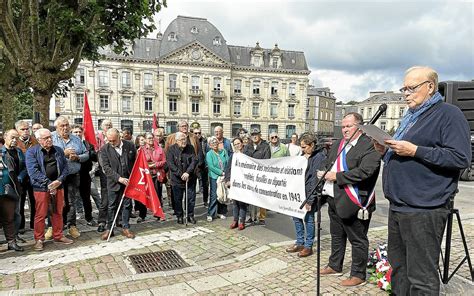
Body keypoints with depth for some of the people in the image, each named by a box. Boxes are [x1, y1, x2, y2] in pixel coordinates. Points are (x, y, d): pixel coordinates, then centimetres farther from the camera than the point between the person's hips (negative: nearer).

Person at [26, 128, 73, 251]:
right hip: (41, 188, -4)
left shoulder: (58, 150, 9)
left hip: (58, 186, 4)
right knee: (40, 214, 3)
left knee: (58, 212, 12)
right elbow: (33, 171, -13)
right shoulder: (31, 152, -4)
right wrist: (48, 183, -18)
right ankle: (39, 239, 18)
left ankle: (58, 236, 26)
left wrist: (59, 180, -10)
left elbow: (65, 167, 6)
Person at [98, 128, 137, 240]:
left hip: (128, 181, 2)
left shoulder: (130, 145, -2)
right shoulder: (104, 149, -6)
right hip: (114, 182, -1)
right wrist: (119, 178, -22)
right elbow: (106, 167, -12)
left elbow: (136, 162, 6)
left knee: (127, 205, 9)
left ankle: (125, 228, 21)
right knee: (112, 206, 7)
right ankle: (109, 229, 19)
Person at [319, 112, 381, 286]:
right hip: (334, 199, 8)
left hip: (353, 202, -8)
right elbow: (327, 163, 23)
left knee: (358, 240, 7)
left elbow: (364, 172, -26)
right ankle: (335, 266, 39)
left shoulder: (369, 145, -13)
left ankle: (358, 274, 22)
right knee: (336, 235, 22)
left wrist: (337, 176, -21)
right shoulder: (338, 144, 14)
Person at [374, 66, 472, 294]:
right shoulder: (409, 117, 20)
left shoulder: (448, 114, -5)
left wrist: (415, 151, -21)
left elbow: (461, 158, -17)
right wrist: (386, 151, 7)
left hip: (423, 210, -8)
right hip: (398, 206, 9)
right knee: (398, 269, 19)